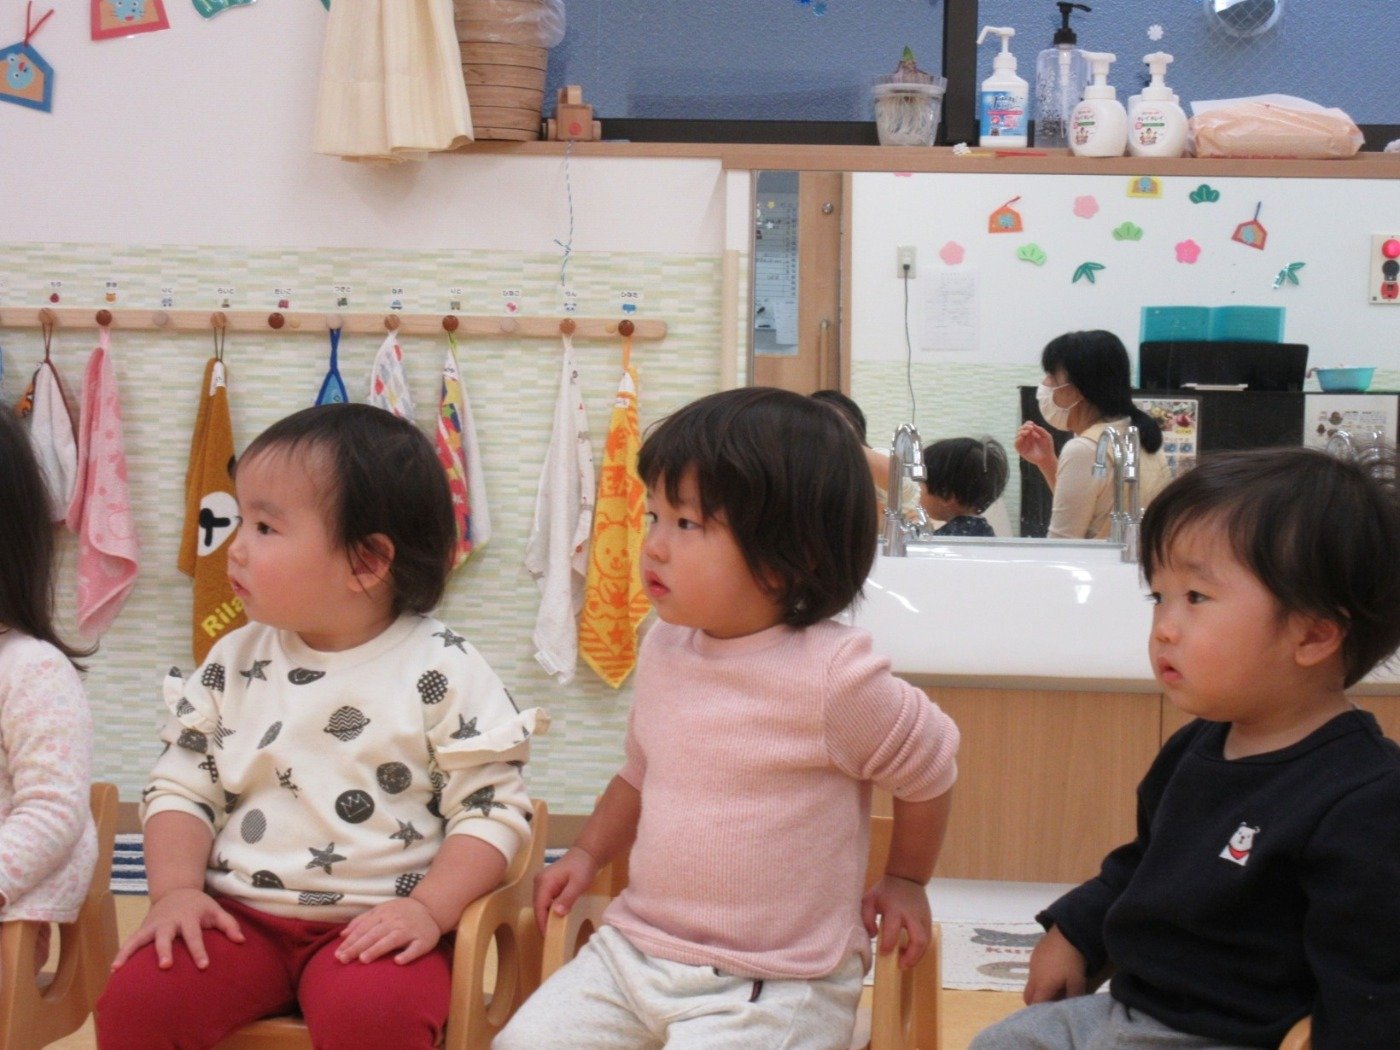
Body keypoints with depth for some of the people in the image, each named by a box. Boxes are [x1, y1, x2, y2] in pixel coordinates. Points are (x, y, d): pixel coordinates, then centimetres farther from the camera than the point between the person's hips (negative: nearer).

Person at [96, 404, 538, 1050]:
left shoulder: (441, 670, -5)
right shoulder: (234, 662, 8)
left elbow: (491, 808, -4)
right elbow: (182, 788, 12)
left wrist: (429, 909, -17)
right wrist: (175, 889, -4)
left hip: (378, 924, -4)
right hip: (237, 915, 4)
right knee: (136, 996, -21)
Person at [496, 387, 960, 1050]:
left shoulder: (832, 676, -18)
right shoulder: (663, 648, 3)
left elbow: (929, 766, 0)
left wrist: (905, 880, 11)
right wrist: (588, 853, 10)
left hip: (772, 987, -6)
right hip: (635, 947, 6)